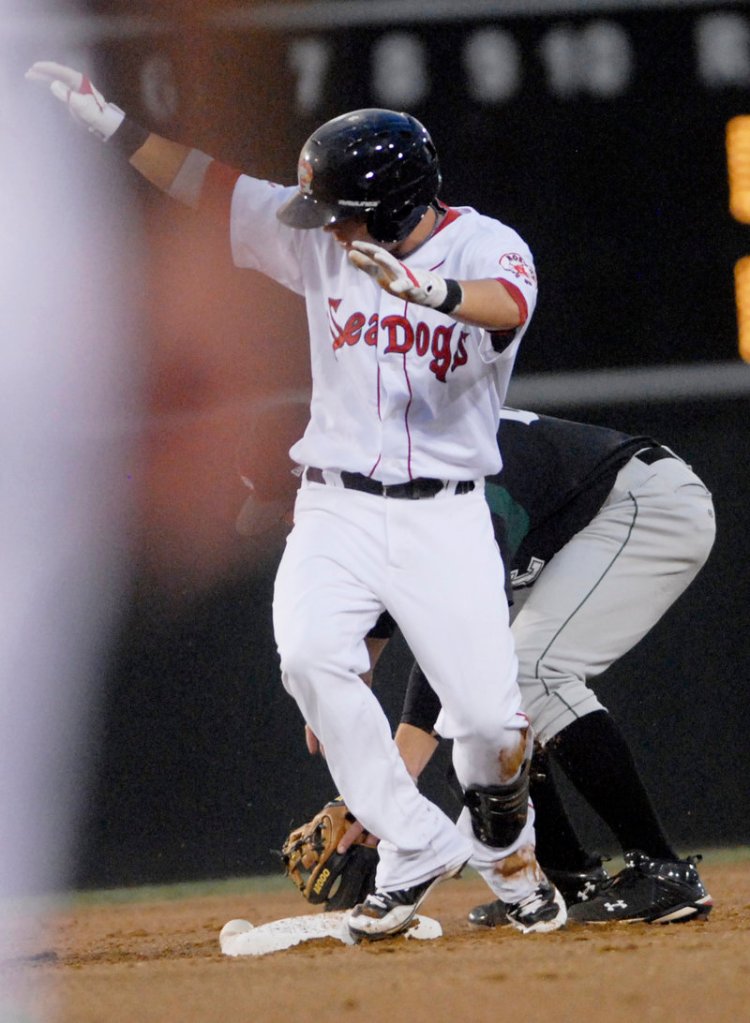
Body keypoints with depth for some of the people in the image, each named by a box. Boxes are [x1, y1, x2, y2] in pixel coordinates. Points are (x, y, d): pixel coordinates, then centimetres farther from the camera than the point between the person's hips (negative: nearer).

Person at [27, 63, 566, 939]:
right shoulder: (322, 240, 4)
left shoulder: (485, 247, -8)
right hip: (336, 507, 3)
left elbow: (508, 306, -31)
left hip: (444, 516, -3)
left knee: (490, 716, -9)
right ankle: (415, 848, -12)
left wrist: (428, 290, -51)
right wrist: (109, 123, -3)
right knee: (310, 655, -25)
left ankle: (502, 845, 26)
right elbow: (206, 185, 6)